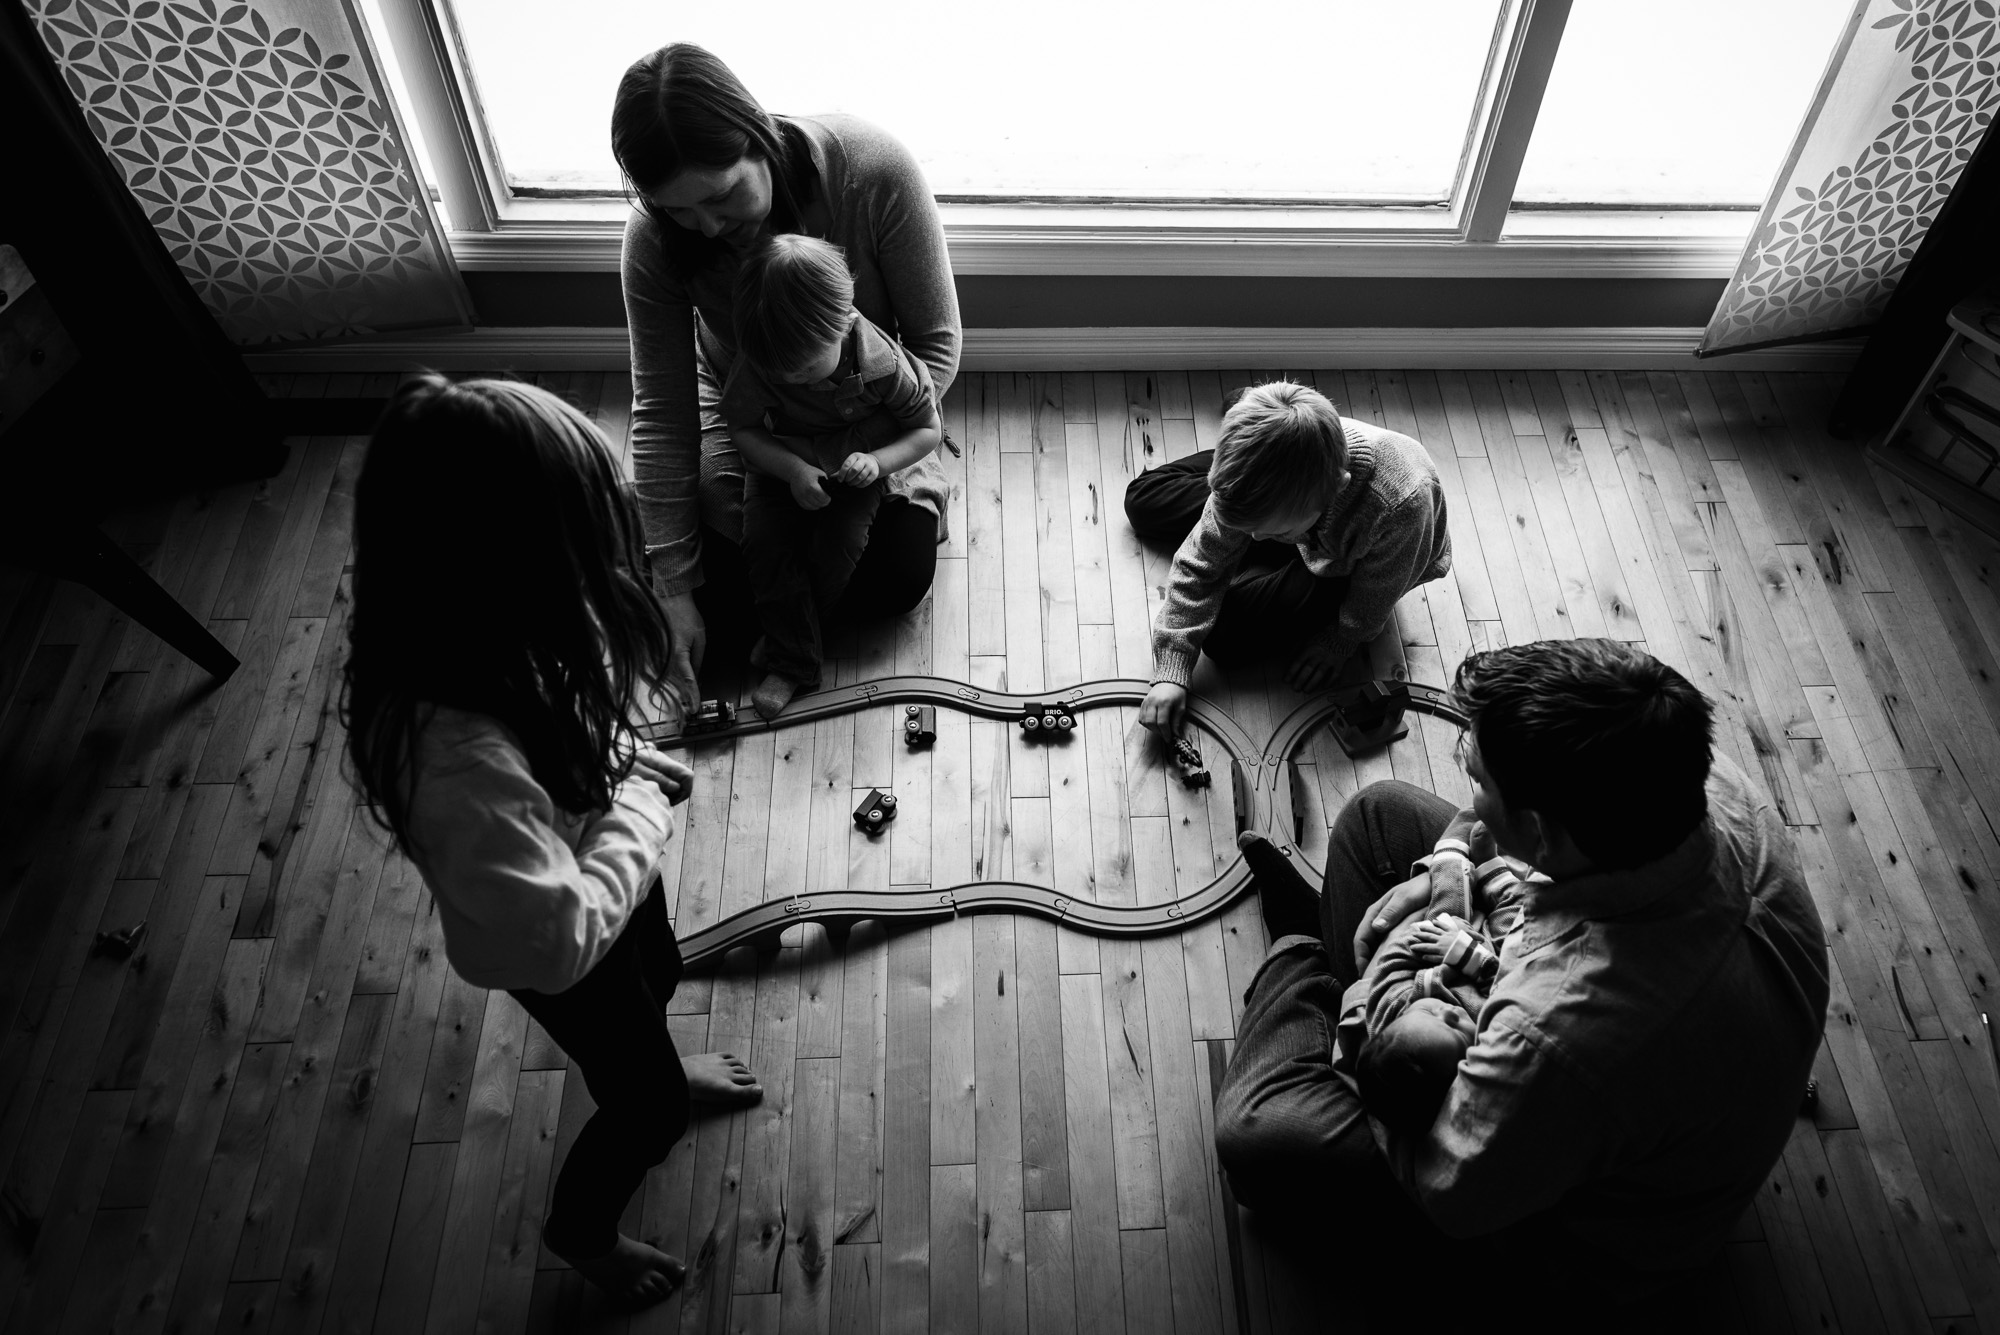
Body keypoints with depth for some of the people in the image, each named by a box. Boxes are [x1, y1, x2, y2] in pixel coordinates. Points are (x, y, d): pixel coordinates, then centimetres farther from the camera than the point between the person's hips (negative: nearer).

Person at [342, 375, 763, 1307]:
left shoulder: (479, 639, -22)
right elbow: (560, 936, -37)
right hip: (564, 949, -6)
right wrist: (642, 807, -26)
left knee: (659, 977, 36)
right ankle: (579, 1230, 52)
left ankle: (654, 1070, 70)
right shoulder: (459, 754, -47)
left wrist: (630, 762, -12)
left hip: (594, 852, 7)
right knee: (649, 1106, 20)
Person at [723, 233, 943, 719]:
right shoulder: (757, 362, -25)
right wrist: (793, 470, -27)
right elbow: (743, 428, -10)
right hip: (784, 459, 2)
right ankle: (793, 661, -8)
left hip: (858, 462, -1)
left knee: (841, 540, -24)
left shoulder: (882, 363, -29)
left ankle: (784, 636, 2)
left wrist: (876, 461, -31)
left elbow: (927, 429, -14)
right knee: (763, 539, -19)